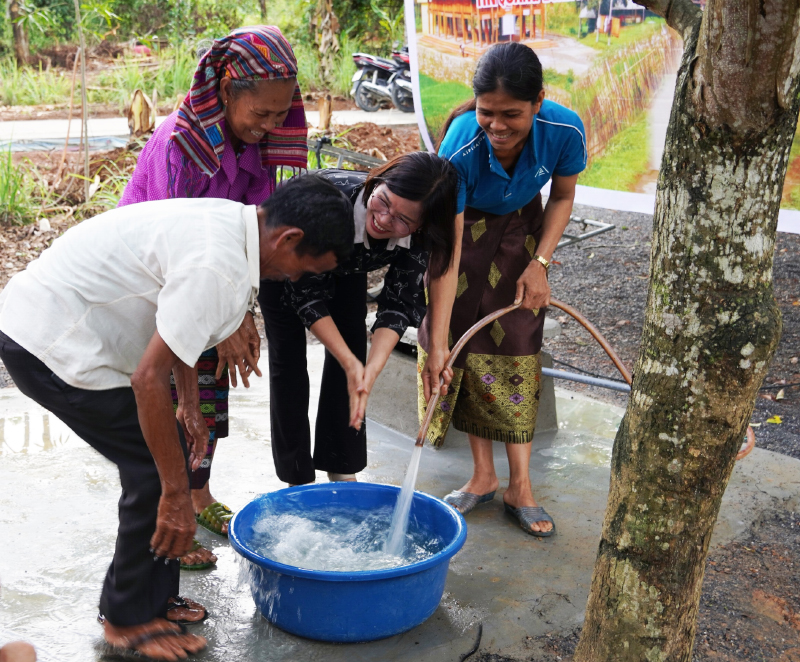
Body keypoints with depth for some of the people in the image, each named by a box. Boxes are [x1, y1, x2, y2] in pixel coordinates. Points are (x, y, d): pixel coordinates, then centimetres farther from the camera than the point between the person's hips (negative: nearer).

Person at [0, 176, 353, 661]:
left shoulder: (232, 222, 3)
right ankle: (128, 622, 13)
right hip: (48, 344, -10)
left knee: (171, 451, 11)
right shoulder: (218, 268, -28)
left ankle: (155, 598, 25)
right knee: (159, 471, -5)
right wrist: (177, 495, -18)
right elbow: (148, 379, -26)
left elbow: (179, 325, 18)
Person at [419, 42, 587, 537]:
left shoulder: (565, 131, -30)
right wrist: (437, 342, -33)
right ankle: (484, 476, 15)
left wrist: (540, 263, -18)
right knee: (467, 349, -1)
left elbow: (563, 198, -7)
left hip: (522, 232, 1)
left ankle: (520, 486, 7)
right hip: (465, 229, -1)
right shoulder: (460, 149, -36)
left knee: (516, 352, -2)